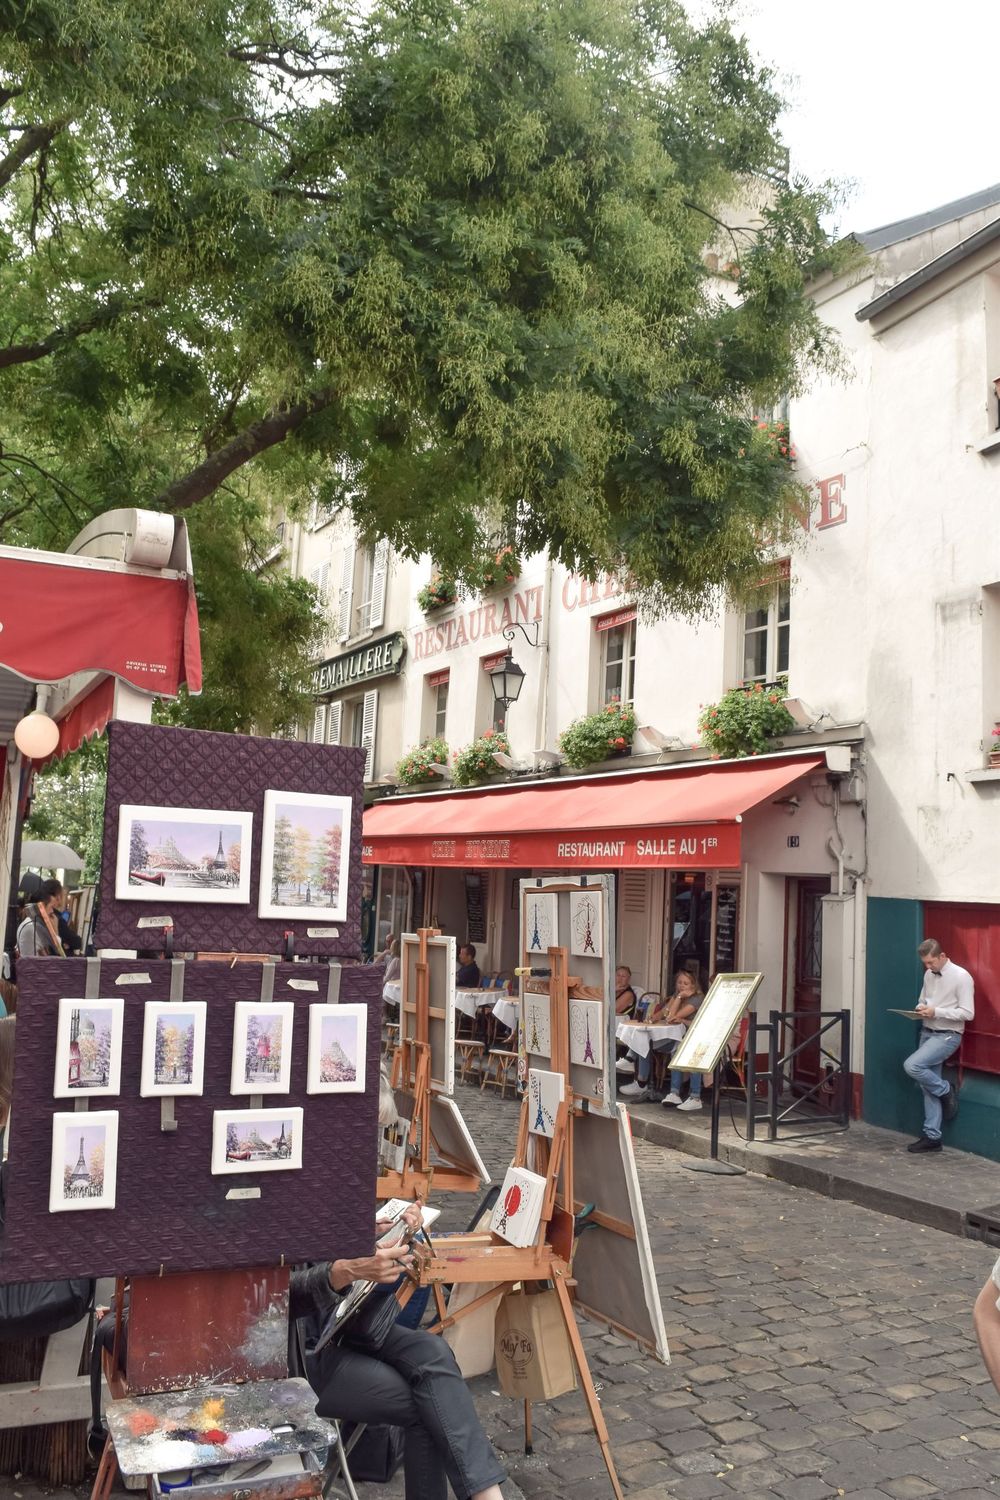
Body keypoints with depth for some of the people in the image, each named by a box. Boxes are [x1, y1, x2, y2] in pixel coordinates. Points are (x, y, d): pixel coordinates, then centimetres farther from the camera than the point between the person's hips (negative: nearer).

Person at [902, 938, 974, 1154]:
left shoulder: (961, 977, -15)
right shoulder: (928, 975, 7)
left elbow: (968, 1014, -17)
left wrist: (936, 1011, -23)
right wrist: (921, 1008, -3)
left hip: (947, 1036, -7)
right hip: (927, 1033, 7)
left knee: (912, 1066, -24)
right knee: (928, 1087, 7)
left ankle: (946, 1090, 1)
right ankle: (932, 1137, 14)